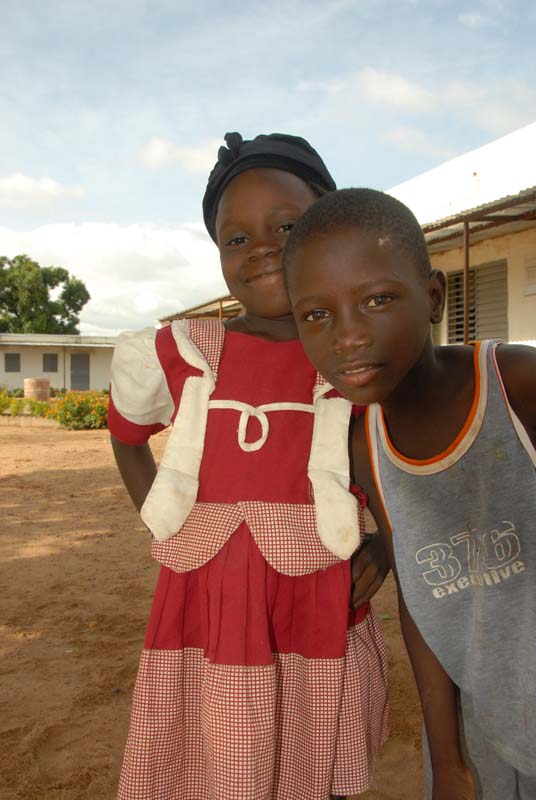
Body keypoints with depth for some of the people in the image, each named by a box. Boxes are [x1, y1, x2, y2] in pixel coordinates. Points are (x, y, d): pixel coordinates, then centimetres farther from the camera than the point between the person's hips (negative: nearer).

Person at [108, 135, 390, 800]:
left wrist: (386, 545, -3)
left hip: (323, 632, 0)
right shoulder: (179, 354, -3)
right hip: (201, 629, 1)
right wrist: (165, 534, 4)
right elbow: (126, 434, 15)